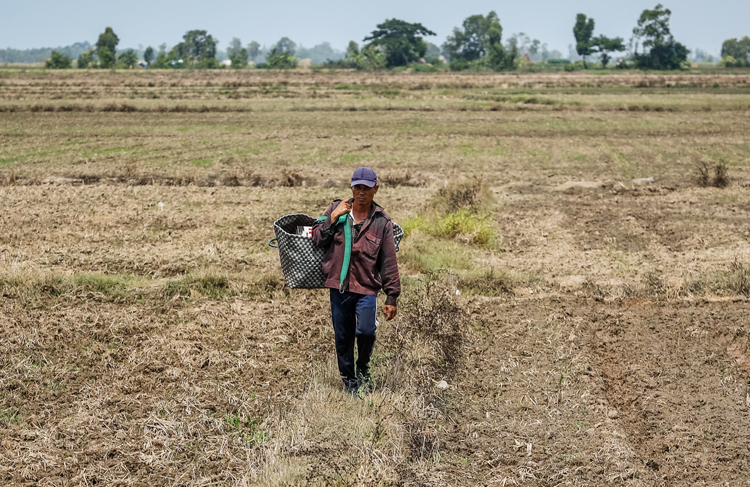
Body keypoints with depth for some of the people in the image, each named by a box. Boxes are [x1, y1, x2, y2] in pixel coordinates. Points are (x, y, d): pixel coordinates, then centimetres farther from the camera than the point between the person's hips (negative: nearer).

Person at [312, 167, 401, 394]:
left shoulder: (382, 221, 1)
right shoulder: (336, 209, 6)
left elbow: (389, 262, 3)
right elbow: (317, 239, 3)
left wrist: (392, 297, 0)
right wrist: (333, 217, -10)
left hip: (367, 287, -2)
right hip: (338, 286, 2)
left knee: (366, 331, -19)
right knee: (343, 338, 8)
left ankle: (363, 370, 11)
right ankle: (349, 382, 25)